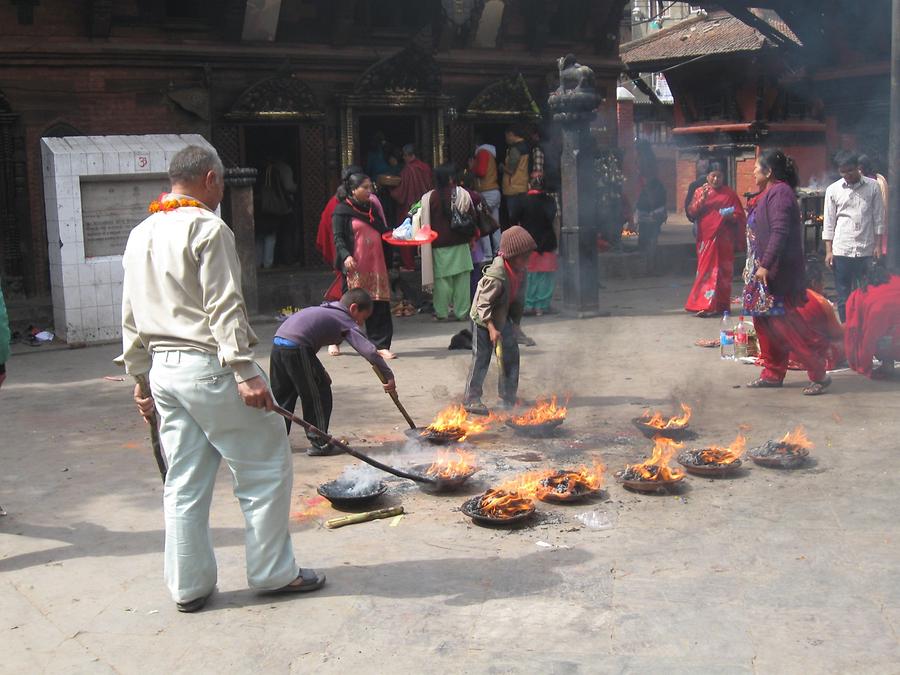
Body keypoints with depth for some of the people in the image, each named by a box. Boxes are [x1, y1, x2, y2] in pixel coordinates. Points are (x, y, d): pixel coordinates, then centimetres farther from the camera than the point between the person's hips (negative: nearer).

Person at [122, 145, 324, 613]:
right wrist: (245, 372, -19)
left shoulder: (140, 236, 15)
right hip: (209, 367, -8)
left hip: (164, 369, 8)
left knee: (184, 483, 13)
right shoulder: (207, 228, -10)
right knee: (266, 468, 4)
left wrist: (139, 376, 24)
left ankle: (188, 586, 19)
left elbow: (132, 317, 18)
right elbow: (224, 308, -18)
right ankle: (272, 572, 12)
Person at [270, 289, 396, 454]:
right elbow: (370, 351, -5)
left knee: (282, 395, 21)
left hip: (278, 343, 8)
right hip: (298, 347, -8)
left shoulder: (325, 310, 30)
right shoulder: (346, 322, 5)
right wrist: (388, 376, -1)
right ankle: (319, 443, 11)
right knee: (319, 393, 6)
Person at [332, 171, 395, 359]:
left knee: (380, 304, 0)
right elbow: (338, 238, -8)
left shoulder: (372, 208, 18)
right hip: (355, 266, -6)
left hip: (376, 264, 6)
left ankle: (381, 345, 4)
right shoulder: (342, 211, -2)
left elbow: (383, 231, 24)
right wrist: (346, 256, -23)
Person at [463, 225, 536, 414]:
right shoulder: (496, 277, -32)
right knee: (481, 359, -3)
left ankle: (508, 396, 22)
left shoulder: (521, 270, -7)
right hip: (484, 320, -8)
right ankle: (471, 398, 8)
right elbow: (483, 305, -29)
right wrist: (492, 329, -35)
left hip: (503, 318, 8)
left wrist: (515, 321, 16)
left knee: (511, 355, 10)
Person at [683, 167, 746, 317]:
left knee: (721, 271, -3)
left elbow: (740, 216, 3)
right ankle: (705, 304, 11)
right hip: (705, 237, 2)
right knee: (705, 270, 4)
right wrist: (702, 199, -13)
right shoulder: (699, 192, 10)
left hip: (723, 239, -2)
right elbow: (691, 213, 1)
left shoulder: (730, 194, 3)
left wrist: (730, 216, -18)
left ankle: (719, 305, 1)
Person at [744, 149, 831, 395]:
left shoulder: (779, 193, -14)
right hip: (762, 270, 10)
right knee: (763, 323, 12)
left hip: (777, 273, -10)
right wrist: (753, 265, 21)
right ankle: (773, 374, 21)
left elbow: (780, 233, -24)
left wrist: (765, 265, -28)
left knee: (782, 323, -9)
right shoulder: (768, 194, 16)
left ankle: (819, 373, -2)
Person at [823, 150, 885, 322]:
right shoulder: (833, 190, 1)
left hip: (866, 250, 0)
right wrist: (829, 251, -1)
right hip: (842, 250, 0)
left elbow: (878, 218, 4)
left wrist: (878, 245, -1)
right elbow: (829, 223, 3)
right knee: (843, 295, 4)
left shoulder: (873, 187, 1)